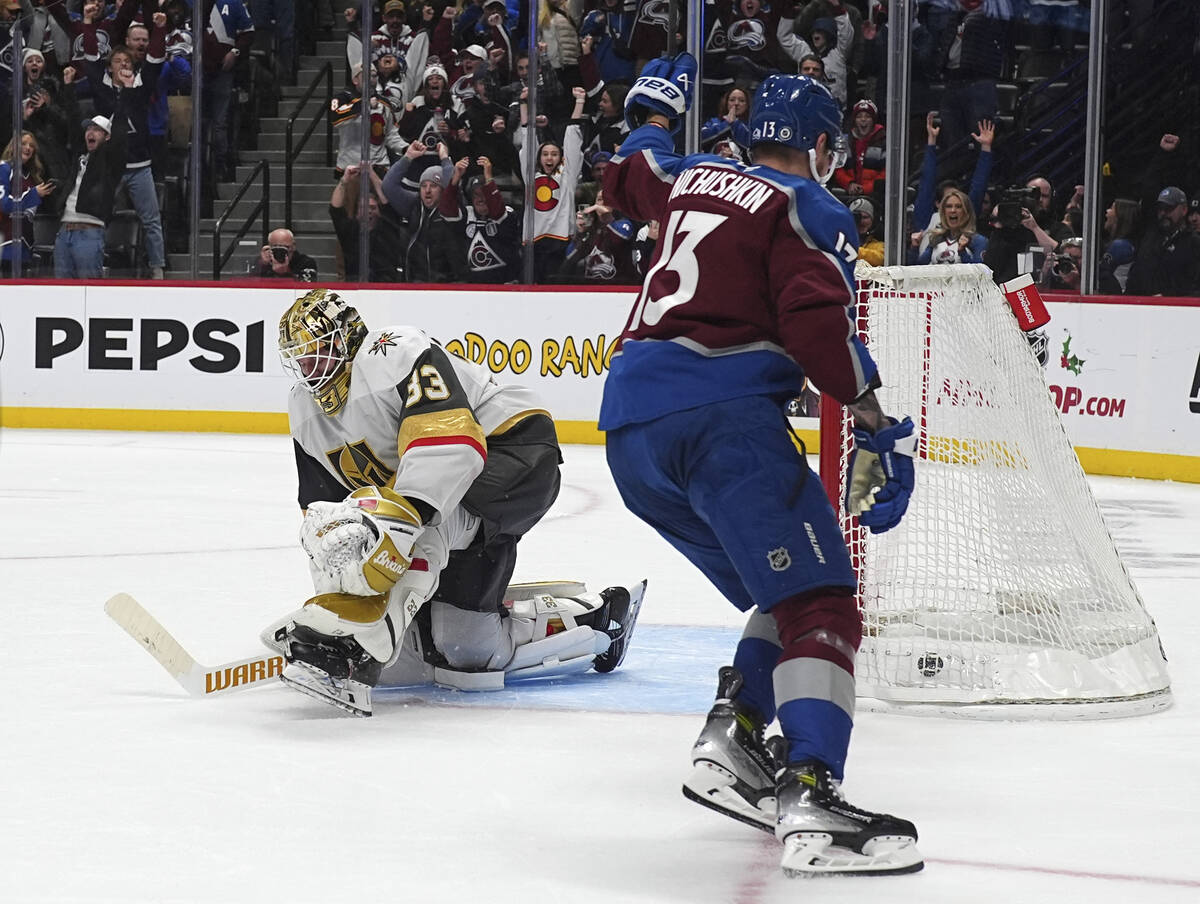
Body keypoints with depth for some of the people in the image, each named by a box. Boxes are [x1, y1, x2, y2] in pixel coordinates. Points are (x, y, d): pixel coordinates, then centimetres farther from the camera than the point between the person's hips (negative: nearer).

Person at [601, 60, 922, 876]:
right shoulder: (811, 211, 3)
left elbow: (629, 175, 45)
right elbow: (817, 319, -13)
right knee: (818, 601, -14)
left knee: (783, 593, 18)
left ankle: (730, 744, 1)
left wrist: (657, 110, 63)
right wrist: (877, 422, -11)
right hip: (719, 414, -8)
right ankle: (809, 798, -32)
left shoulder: (690, 177, 23)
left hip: (629, 426, 8)